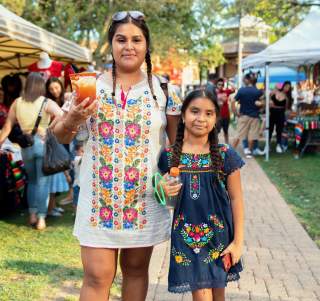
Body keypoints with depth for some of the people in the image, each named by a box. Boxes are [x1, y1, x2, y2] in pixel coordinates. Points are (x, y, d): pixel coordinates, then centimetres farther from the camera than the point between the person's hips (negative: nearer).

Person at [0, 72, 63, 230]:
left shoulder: (17, 103, 5)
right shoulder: (47, 103, -5)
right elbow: (63, 118, -22)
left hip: (26, 146, 3)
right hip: (44, 144, -3)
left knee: (32, 181, 21)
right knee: (42, 182, 3)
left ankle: (32, 214, 21)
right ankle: (41, 217, 1)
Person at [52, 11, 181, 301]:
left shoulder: (162, 89, 2)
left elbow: (178, 141, 8)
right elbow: (60, 136, 4)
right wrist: (73, 119, -18)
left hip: (145, 199, 1)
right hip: (99, 197, 0)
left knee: (136, 269, 13)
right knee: (96, 276, -2)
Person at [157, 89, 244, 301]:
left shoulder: (225, 155, -4)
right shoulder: (169, 156, -2)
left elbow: (236, 198, 0)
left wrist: (238, 241, -2)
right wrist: (164, 191, -16)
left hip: (219, 235, 1)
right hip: (186, 235, 0)